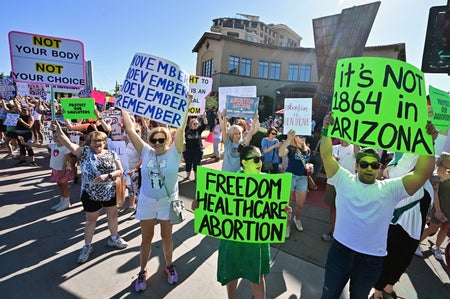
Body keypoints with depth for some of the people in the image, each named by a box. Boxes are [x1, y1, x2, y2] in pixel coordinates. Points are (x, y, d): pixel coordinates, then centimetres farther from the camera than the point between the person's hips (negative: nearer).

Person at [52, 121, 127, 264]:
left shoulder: (112, 154, -2)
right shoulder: (85, 152, -9)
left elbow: (120, 171, -6)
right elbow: (69, 144, -26)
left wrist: (106, 176, -21)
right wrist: (58, 131, -41)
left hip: (110, 192, 3)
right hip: (91, 194, -3)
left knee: (113, 215, 18)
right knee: (91, 220, 13)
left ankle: (114, 238, 41)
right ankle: (87, 246, 34)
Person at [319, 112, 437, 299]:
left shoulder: (390, 189, -4)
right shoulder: (344, 181, -6)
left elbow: (422, 173, -14)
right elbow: (326, 156, -11)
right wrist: (326, 129, -19)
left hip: (372, 258, 1)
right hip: (341, 250, -1)